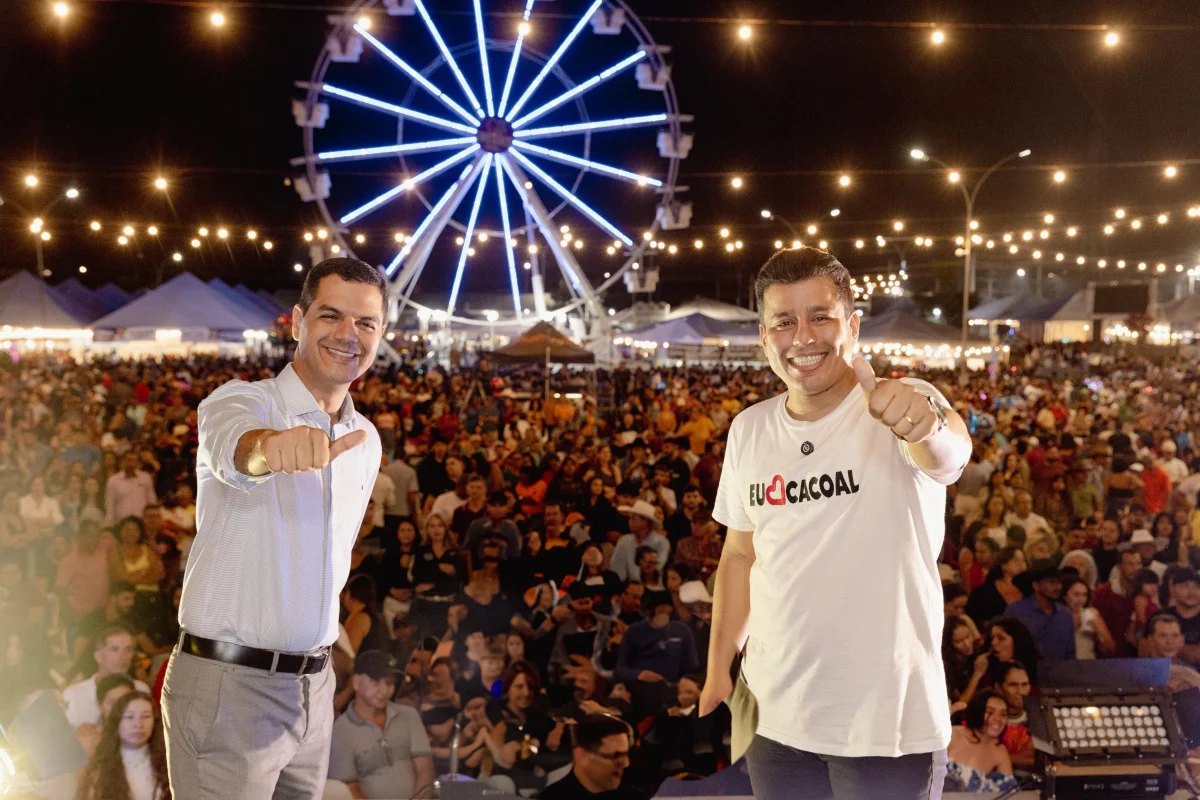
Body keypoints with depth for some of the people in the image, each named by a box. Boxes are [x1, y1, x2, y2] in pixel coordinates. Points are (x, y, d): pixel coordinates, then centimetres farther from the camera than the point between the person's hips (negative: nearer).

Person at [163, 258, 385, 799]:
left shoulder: (367, 441, 11)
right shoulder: (242, 401, -9)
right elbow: (234, 447, -35)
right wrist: (271, 446, -58)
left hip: (314, 687, 6)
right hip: (226, 686, -6)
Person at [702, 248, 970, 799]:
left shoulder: (903, 409, -12)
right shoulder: (749, 430, 4)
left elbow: (950, 455, -35)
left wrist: (928, 428, -57)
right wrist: (718, 671, 11)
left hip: (890, 726, -4)